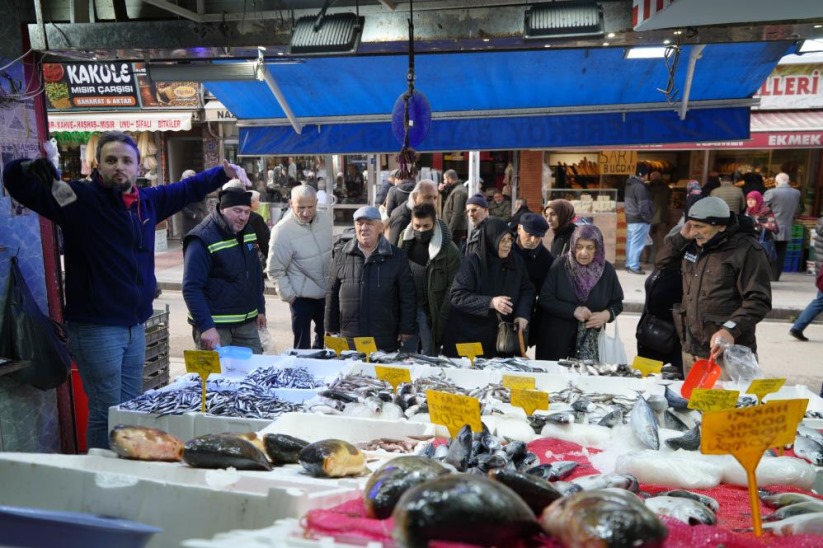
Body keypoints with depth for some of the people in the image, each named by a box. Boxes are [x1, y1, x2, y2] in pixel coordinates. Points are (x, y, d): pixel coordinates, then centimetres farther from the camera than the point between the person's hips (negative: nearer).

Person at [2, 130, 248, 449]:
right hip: (95, 328, -7)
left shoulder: (148, 201, 7)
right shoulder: (78, 198, -10)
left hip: (135, 326, 7)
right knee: (107, 414, 0)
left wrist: (224, 173, 17)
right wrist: (36, 166, -38)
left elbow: (187, 189, 23)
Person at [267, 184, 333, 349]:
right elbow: (275, 270, -14)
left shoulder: (326, 220, -3)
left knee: (325, 337, 22)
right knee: (302, 345, 2)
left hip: (327, 292, 6)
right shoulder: (282, 230, -20)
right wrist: (289, 296, -14)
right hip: (302, 296, -6)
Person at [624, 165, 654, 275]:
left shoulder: (630, 184, 11)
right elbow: (643, 207, -22)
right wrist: (648, 219, -11)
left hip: (630, 218, 10)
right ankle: (634, 266, -3)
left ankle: (629, 264, 20)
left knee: (631, 242, 14)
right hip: (639, 220, -10)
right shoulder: (640, 187, -20)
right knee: (637, 243, -5)